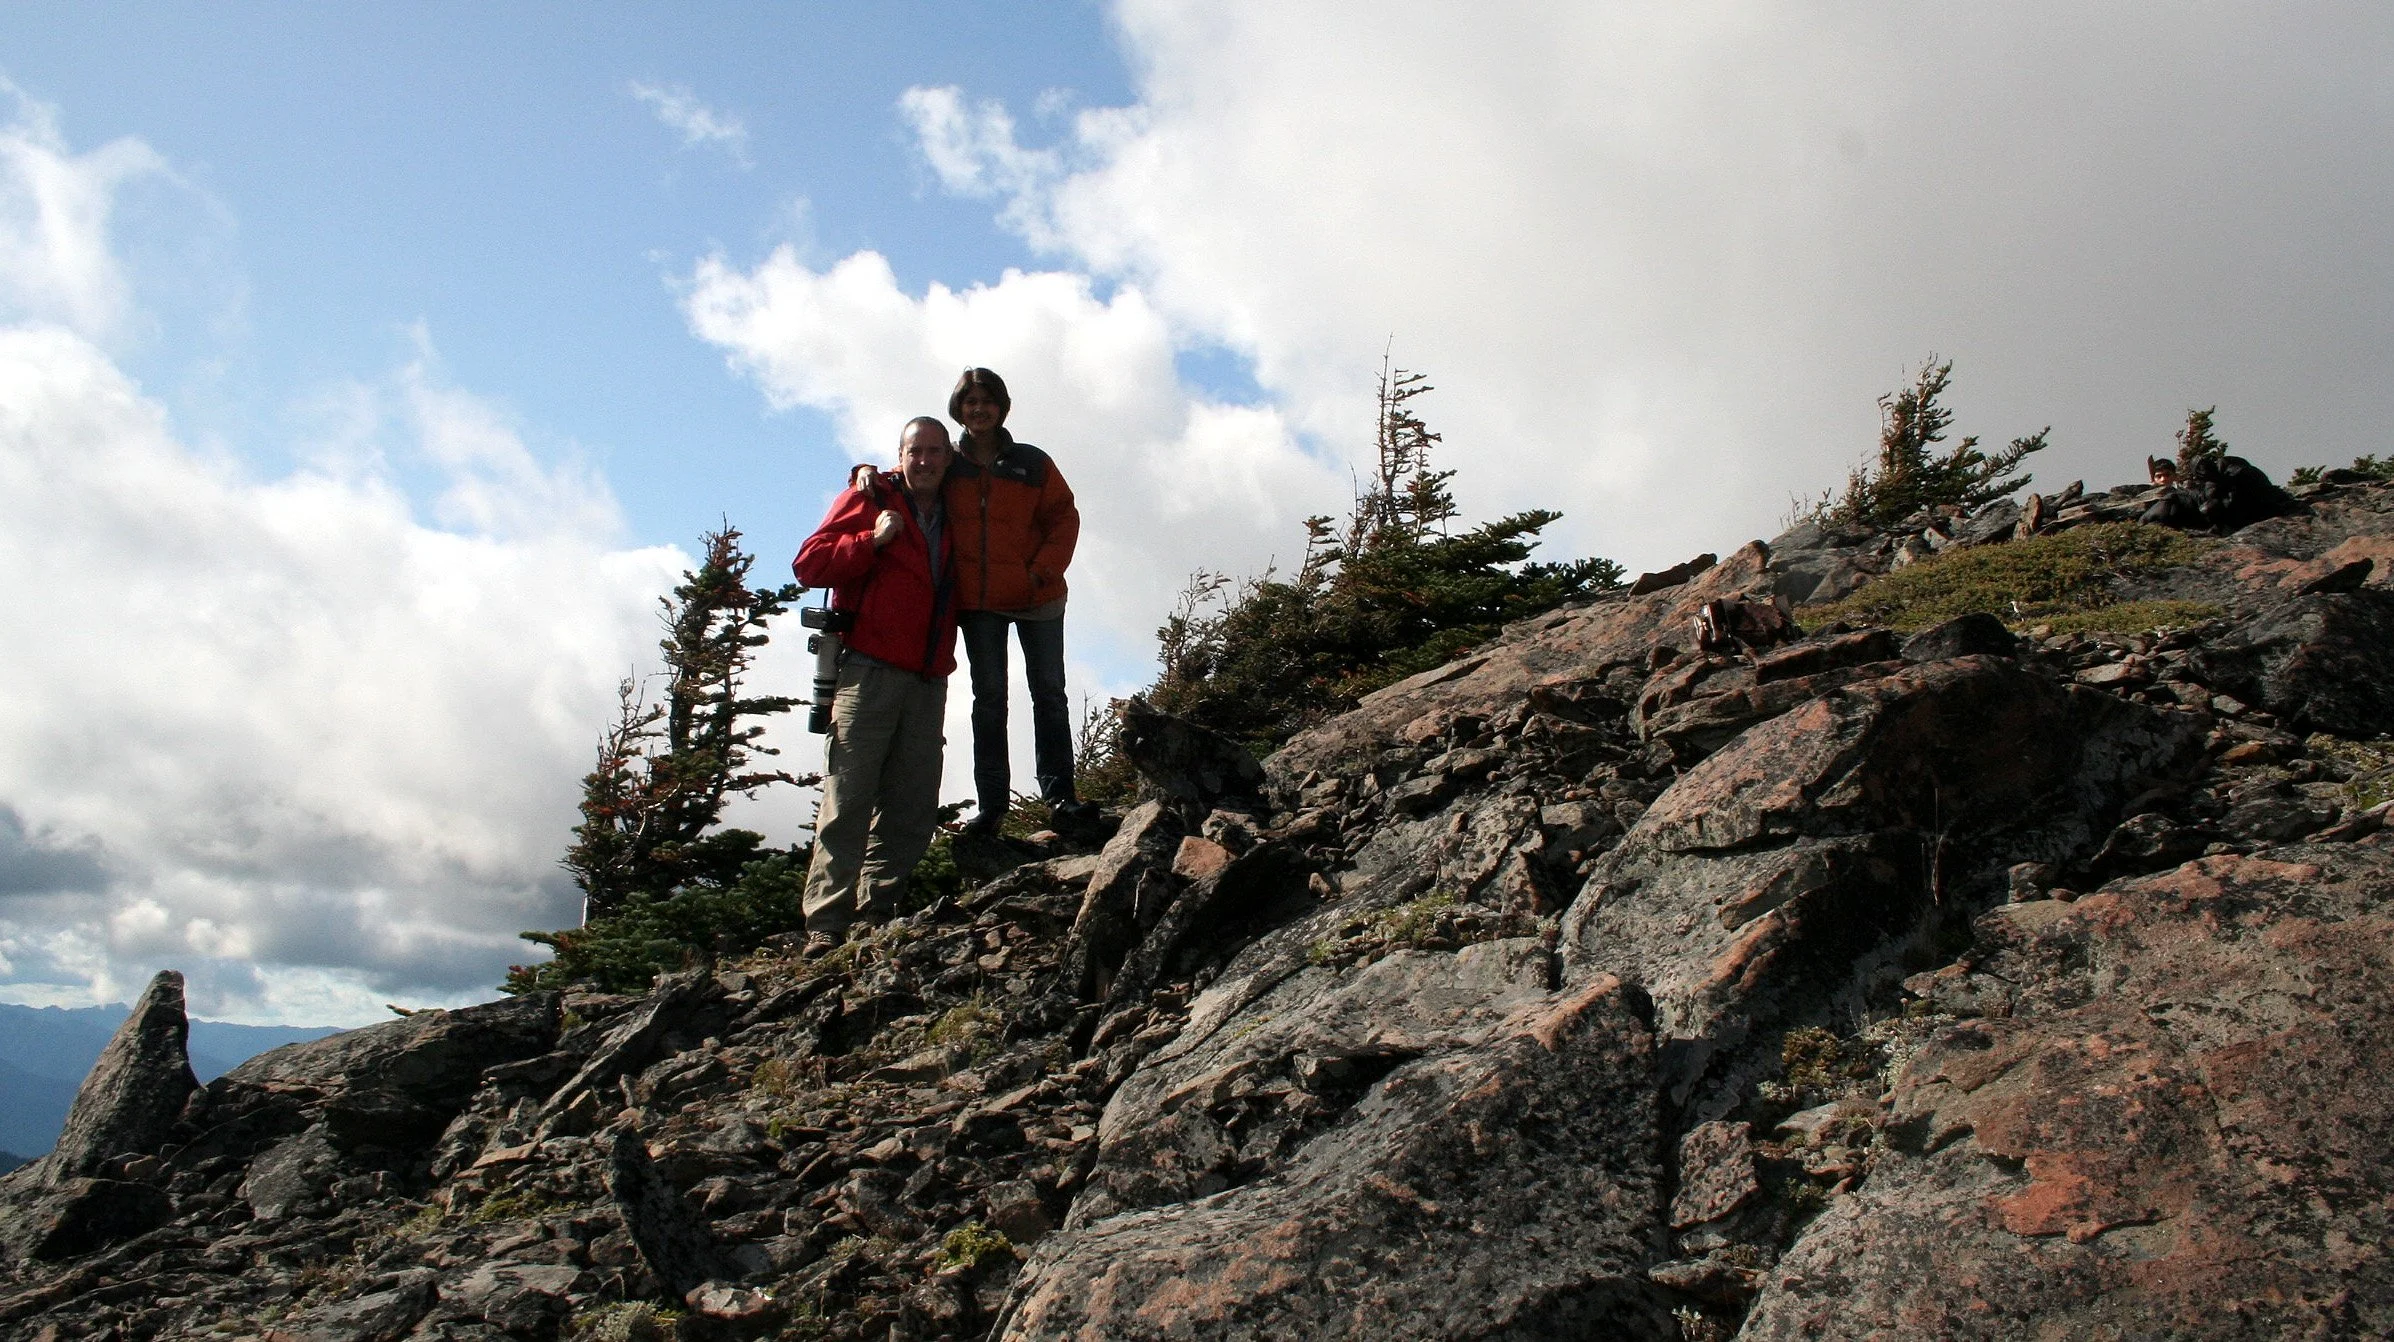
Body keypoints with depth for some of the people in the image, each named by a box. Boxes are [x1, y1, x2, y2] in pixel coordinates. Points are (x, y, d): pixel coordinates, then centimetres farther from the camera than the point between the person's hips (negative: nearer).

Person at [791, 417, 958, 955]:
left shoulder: (950, 519, 21)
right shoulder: (868, 499, 6)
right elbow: (809, 563, -3)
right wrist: (873, 538, -13)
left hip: (927, 682, 6)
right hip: (870, 670, -5)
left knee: (912, 808, 1)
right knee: (848, 799, -8)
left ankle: (877, 917, 7)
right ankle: (826, 926, -7)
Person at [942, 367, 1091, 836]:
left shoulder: (1033, 463, 4)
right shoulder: (947, 466, 7)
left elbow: (1065, 517, 4)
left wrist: (1045, 568, -10)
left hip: (1036, 598, 0)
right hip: (977, 602, 1)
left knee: (1049, 693, 2)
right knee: (988, 698, 3)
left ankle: (1059, 792, 9)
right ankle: (991, 802, 5)